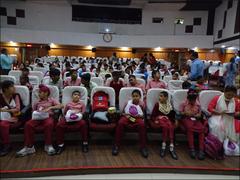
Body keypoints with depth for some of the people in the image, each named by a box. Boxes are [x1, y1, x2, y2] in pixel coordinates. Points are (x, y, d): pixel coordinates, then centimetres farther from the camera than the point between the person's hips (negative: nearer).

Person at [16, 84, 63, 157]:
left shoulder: (51, 100, 14)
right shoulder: (37, 102, 25)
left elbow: (60, 106, -1)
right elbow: (33, 111, 23)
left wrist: (50, 108, -14)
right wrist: (34, 115, -1)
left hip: (48, 117, -3)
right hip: (37, 118, 4)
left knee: (49, 124, -39)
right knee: (28, 124, -28)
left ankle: (48, 145, -24)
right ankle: (29, 147, -22)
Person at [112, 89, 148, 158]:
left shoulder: (141, 104, 6)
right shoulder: (128, 102, 9)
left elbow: (143, 114, 8)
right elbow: (123, 112, 11)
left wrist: (140, 116, -13)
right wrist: (125, 114, -9)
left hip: (137, 118, -1)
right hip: (127, 117, 1)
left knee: (142, 124, -35)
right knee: (120, 123, -32)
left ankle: (143, 146, -23)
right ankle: (116, 145, -23)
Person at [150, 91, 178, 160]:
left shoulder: (169, 105, 14)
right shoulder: (157, 104, 5)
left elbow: (172, 115, 14)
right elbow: (153, 115, 1)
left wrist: (175, 121, -4)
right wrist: (155, 120, -16)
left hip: (168, 120, 3)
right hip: (159, 120, -2)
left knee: (171, 127, -32)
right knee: (165, 126, -36)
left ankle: (171, 148, -34)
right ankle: (164, 146, -28)